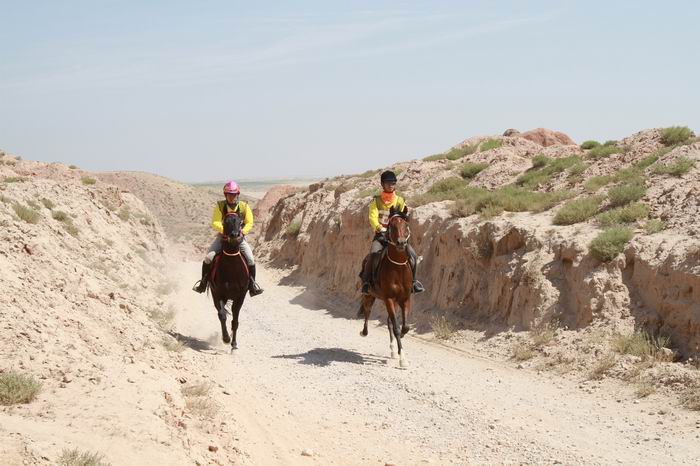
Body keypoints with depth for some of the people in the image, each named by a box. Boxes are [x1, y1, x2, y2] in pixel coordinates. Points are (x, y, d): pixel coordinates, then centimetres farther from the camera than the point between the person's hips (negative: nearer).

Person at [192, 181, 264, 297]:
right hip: (223, 236, 0)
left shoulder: (244, 206, -6)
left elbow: (249, 223, -4)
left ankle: (252, 284, 1)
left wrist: (243, 231, -23)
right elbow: (215, 223, -15)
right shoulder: (220, 206, -8)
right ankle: (203, 281, 4)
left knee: (250, 259, -17)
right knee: (209, 257, -16)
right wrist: (224, 229, -33)